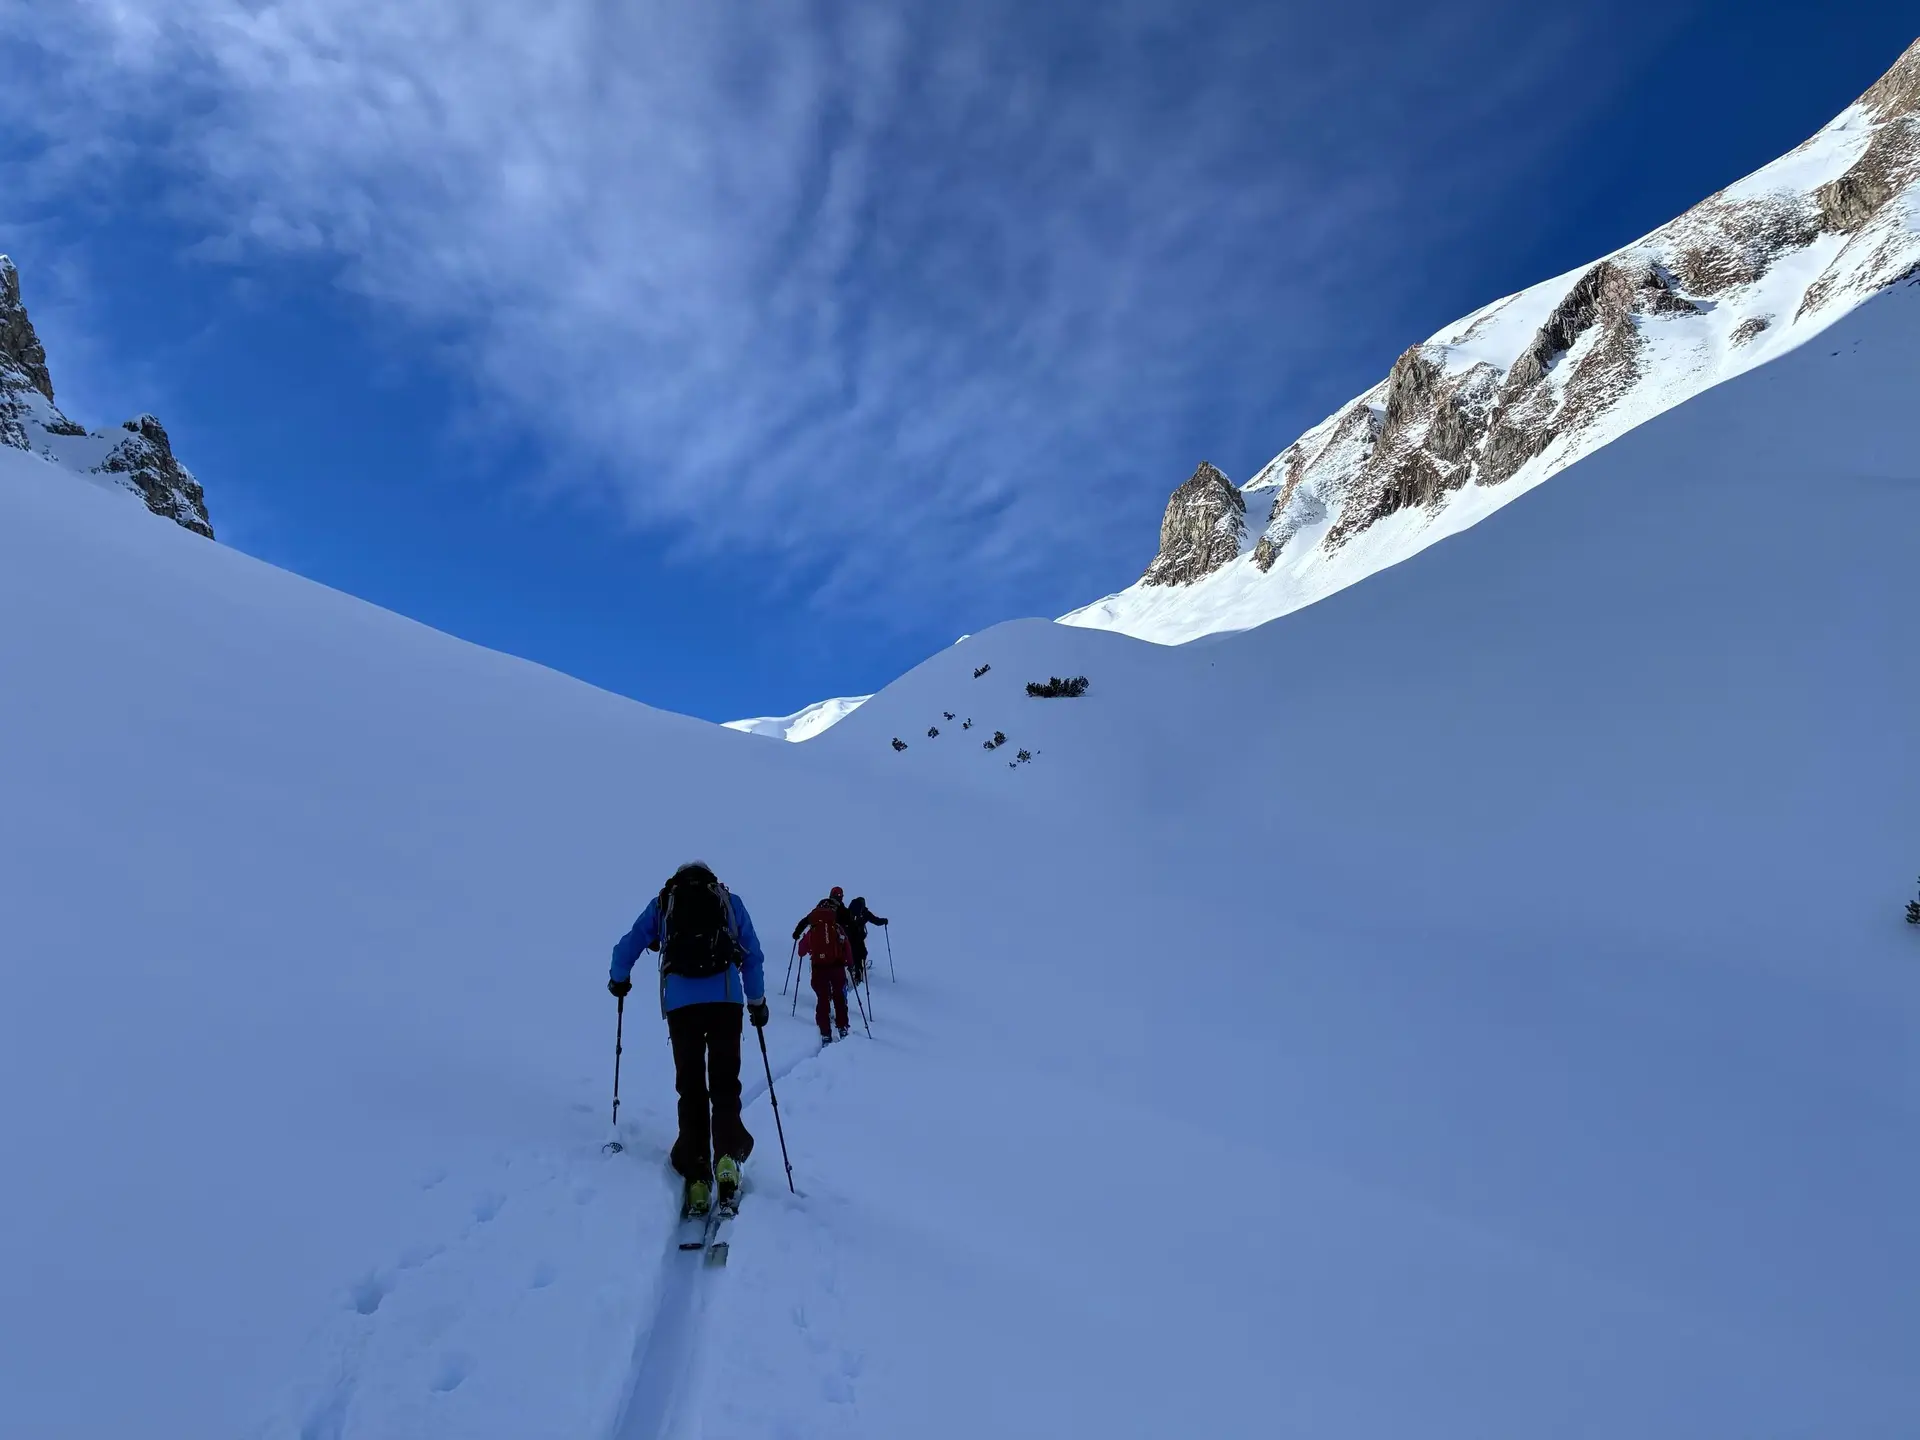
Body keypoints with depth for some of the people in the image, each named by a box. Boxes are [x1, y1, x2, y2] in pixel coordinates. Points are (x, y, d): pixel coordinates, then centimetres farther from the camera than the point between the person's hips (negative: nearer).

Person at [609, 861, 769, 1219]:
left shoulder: (662, 902, 21)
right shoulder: (730, 901, 19)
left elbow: (627, 947, 23)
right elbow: (753, 956, 18)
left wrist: (619, 980, 42)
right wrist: (757, 1001, 27)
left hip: (680, 1002, 1)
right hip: (726, 998, -1)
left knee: (690, 1086, 9)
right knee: (724, 1083, 5)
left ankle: (696, 1175, 4)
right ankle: (728, 1156, -14)